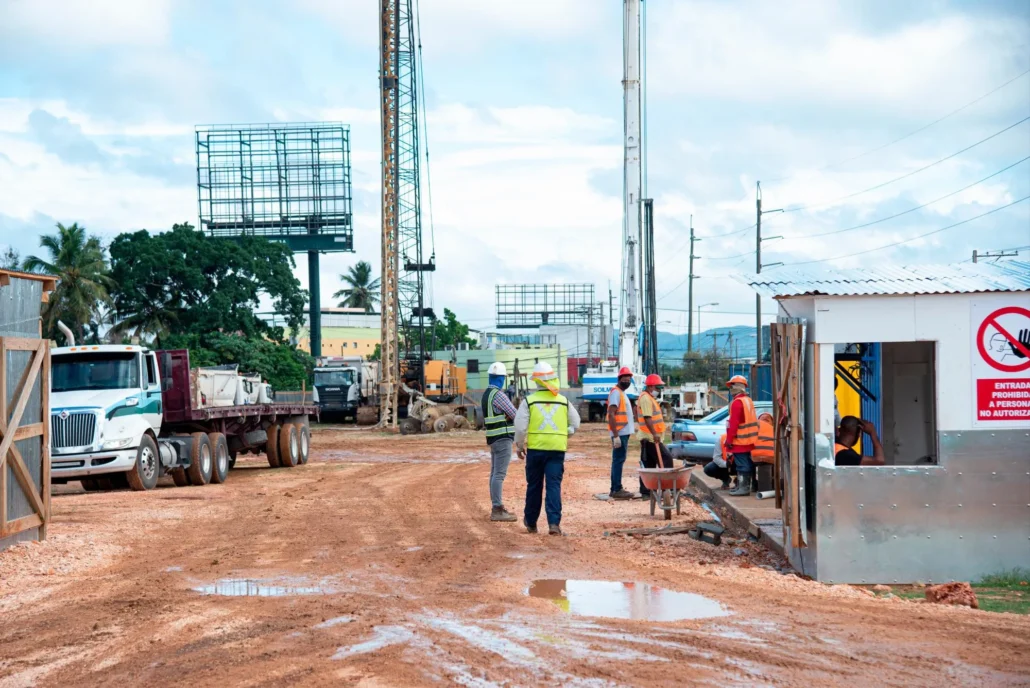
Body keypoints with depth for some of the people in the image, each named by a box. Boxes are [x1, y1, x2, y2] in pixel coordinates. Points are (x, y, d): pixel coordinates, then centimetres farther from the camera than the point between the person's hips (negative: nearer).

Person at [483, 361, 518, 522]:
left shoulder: (486, 394, 13)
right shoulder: (499, 395, -16)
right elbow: (515, 415, -13)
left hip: (493, 438, 10)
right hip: (503, 437, -10)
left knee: (495, 473, 14)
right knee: (500, 474, -11)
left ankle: (498, 507, 22)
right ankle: (497, 511, -13)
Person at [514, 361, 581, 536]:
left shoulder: (529, 401, -3)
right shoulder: (564, 401, 4)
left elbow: (520, 427, -5)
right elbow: (576, 424, 9)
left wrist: (519, 446, 8)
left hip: (535, 449, -1)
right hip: (557, 449, 1)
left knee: (534, 485, 12)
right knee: (554, 485, -1)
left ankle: (531, 522, 25)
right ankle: (554, 522, -14)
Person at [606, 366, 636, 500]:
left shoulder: (622, 393, 20)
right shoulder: (616, 392, -11)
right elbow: (611, 415, -19)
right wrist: (616, 436, -24)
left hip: (623, 433, 10)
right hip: (620, 433, -10)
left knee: (618, 461, 11)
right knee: (618, 460, -10)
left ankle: (615, 489, 15)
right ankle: (617, 490, -10)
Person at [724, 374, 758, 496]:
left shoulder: (737, 402, -16)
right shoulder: (748, 400, 15)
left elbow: (734, 423, -20)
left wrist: (729, 439, -17)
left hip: (740, 440, -10)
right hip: (749, 440, 10)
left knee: (741, 464, -8)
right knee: (747, 463, 13)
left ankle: (743, 487, -8)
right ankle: (745, 486, 19)